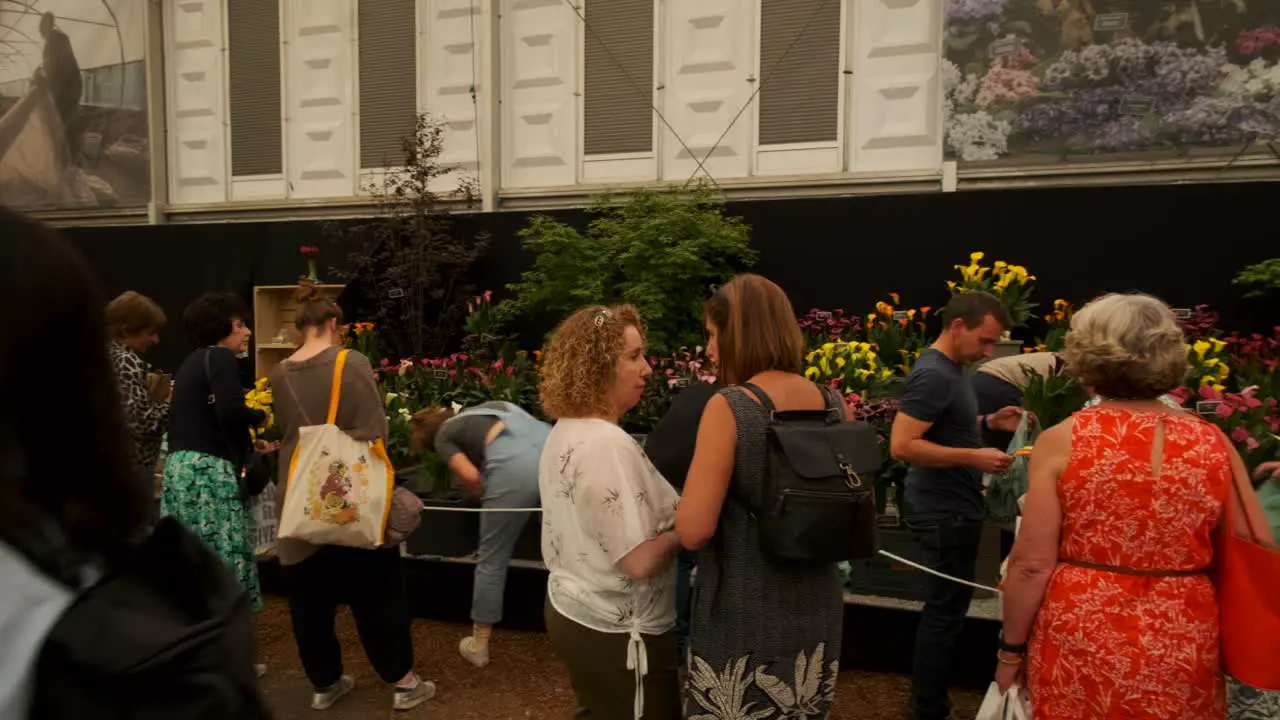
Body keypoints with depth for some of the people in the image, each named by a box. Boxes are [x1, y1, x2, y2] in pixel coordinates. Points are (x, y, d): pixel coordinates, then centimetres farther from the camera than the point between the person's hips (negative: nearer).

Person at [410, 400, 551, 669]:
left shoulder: (443, 436, 21)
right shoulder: (483, 409, 38)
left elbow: (471, 476, 6)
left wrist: (487, 500, 27)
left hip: (515, 466, -5)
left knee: (492, 561, 12)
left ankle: (478, 646, 27)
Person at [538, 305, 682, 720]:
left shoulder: (563, 433, 3)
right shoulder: (608, 444, -26)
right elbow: (640, 562, -27)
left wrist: (668, 511, 8)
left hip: (571, 610, 9)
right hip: (617, 630, -9)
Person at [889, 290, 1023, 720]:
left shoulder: (951, 369, 10)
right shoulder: (933, 375, -21)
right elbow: (902, 445, -28)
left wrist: (988, 422, 8)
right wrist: (974, 456, -25)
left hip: (954, 509, 10)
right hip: (944, 513, -10)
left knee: (946, 607, 20)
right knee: (945, 610, 2)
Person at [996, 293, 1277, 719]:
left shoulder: (1061, 441, -13)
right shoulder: (1214, 444, -4)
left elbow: (1032, 565, -13)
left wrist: (1011, 650, 0)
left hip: (1078, 650, -2)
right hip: (1184, 655, 3)